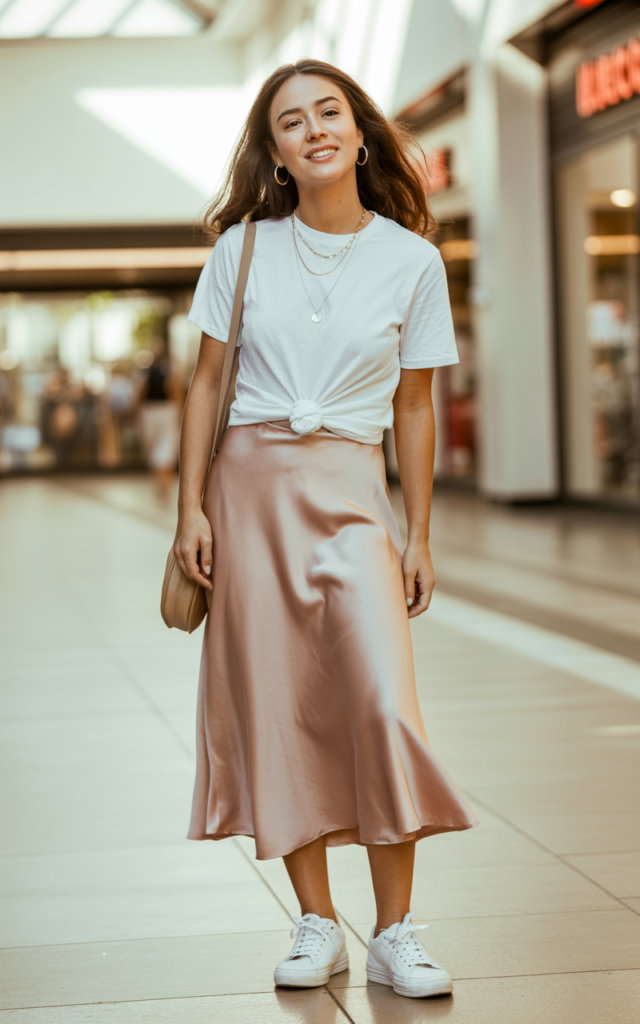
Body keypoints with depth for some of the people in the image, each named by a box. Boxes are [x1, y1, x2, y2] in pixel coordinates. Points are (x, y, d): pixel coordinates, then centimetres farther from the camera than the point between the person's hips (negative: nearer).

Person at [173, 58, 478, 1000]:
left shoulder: (411, 259, 3)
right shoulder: (244, 249, 4)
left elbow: (414, 405, 6)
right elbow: (206, 382, 7)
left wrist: (419, 536, 4)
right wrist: (191, 508, 0)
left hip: (349, 490, -1)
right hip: (249, 481, 1)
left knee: (384, 701, -13)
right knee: (276, 708, 1)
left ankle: (395, 933, -3)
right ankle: (317, 924, 11)